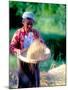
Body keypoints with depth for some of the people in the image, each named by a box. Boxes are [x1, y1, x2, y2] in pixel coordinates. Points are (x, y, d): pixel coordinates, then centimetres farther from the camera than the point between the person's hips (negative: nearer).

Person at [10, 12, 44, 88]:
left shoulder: (35, 32, 0)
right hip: (23, 61, -3)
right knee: (24, 82, 5)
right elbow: (11, 47, -10)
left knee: (35, 81, 13)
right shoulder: (18, 33, -10)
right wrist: (17, 51, -30)